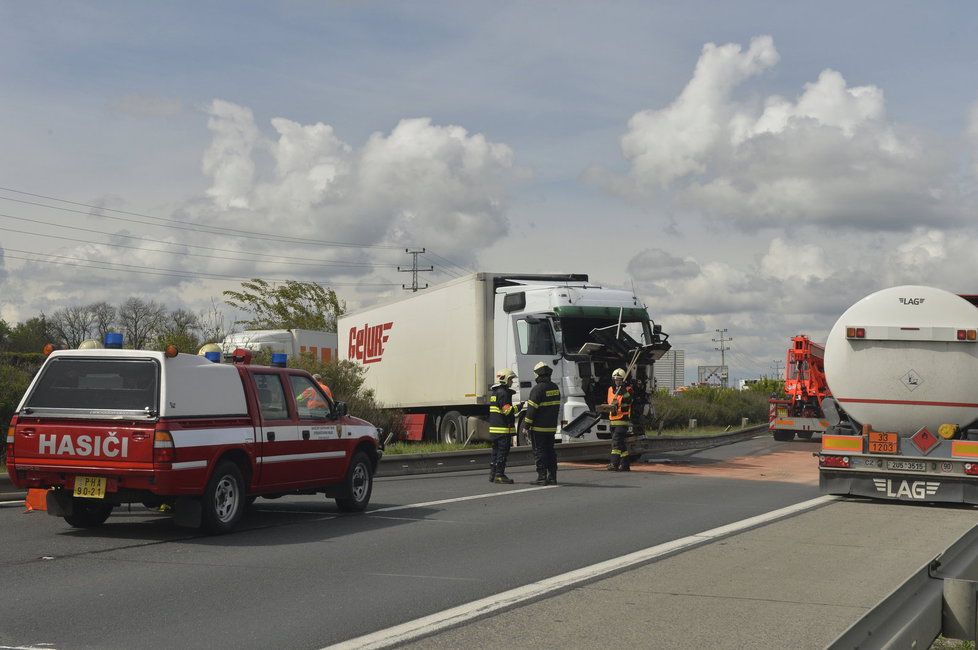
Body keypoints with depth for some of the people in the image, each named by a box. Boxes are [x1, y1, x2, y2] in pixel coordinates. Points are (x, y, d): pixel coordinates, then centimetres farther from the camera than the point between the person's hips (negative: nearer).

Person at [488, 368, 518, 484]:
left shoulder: (494, 392, 17)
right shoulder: (503, 393, -14)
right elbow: (507, 410, -21)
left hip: (494, 427, 10)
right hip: (503, 428, -10)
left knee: (496, 450, 13)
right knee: (503, 451, -5)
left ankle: (492, 474, 16)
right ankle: (499, 475, -5)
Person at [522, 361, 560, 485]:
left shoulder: (538, 389, -15)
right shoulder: (555, 388, 11)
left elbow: (532, 409, -16)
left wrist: (526, 426, -10)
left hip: (539, 427, -8)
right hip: (552, 427, 8)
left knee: (539, 452, -3)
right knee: (550, 451, 12)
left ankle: (542, 477, -5)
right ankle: (552, 477, 12)